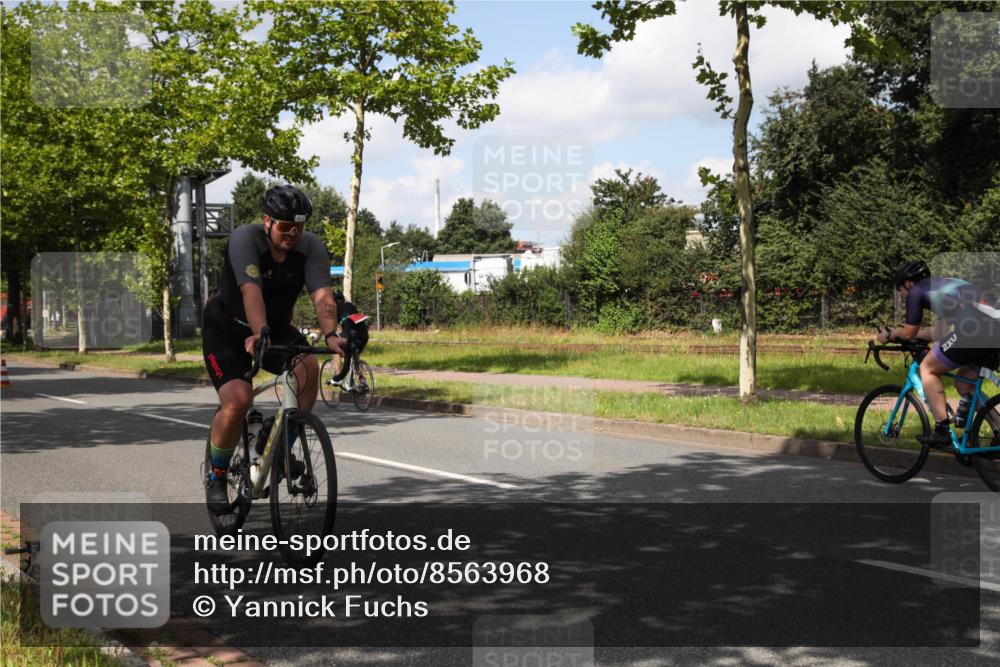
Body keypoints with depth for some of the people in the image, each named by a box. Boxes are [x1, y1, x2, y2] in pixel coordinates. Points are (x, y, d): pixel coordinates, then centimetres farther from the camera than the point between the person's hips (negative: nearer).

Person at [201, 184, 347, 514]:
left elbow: (322, 295, -30)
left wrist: (331, 335, -48)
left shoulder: (311, 247, -15)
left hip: (277, 328, 4)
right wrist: (258, 335, -56)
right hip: (226, 329, -3)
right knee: (237, 400, -25)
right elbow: (251, 290, -40)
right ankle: (216, 476, 1)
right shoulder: (245, 238, -25)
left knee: (308, 367, -28)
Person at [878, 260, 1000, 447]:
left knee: (927, 369, 11)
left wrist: (890, 334, 34)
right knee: (964, 382, 26)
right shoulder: (945, 284, 35)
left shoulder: (916, 292, 13)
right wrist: (900, 333, 49)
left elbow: (909, 333, 14)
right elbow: (939, 331, 40)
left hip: (971, 332, -7)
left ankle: (942, 431, 3)